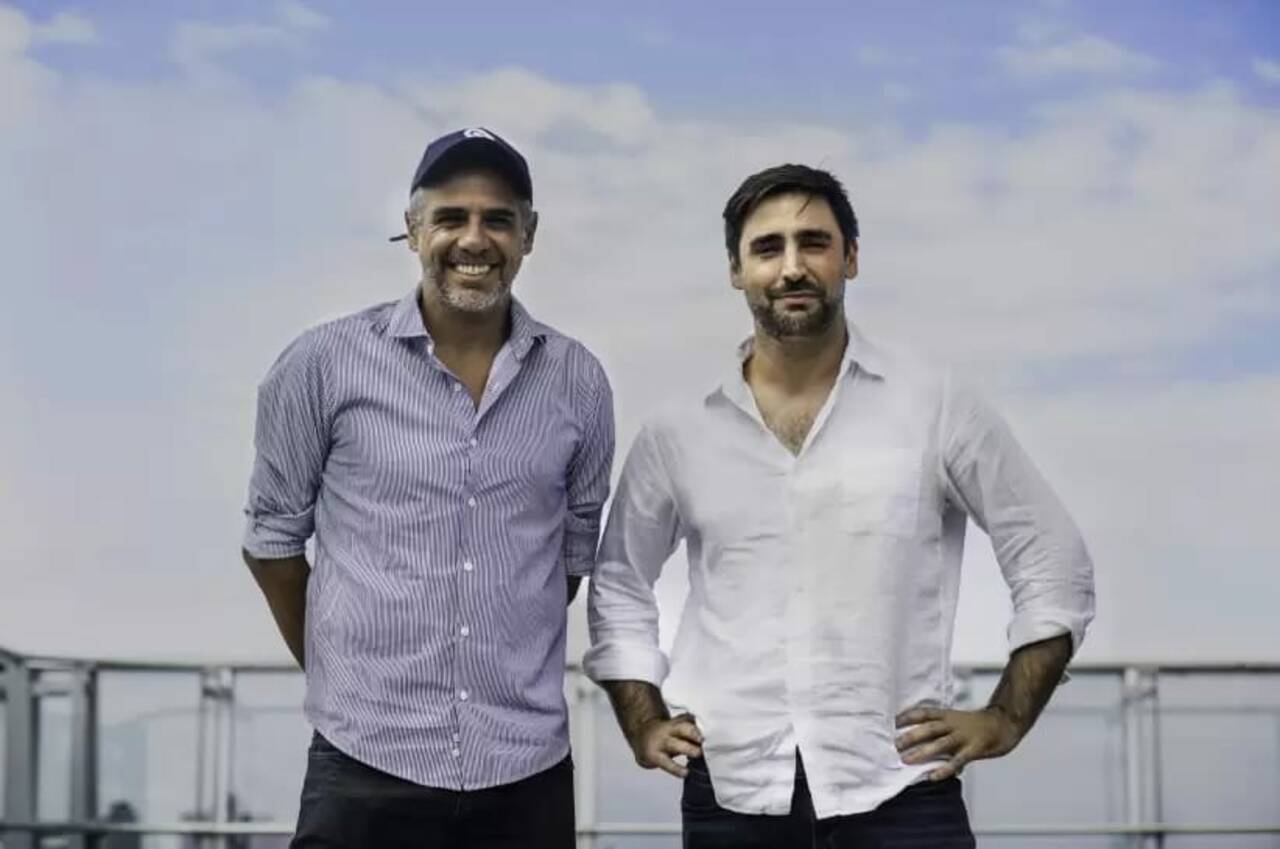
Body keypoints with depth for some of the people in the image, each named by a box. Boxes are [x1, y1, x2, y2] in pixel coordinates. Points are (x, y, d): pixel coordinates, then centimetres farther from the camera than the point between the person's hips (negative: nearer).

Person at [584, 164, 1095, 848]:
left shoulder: (936, 406, 0)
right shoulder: (676, 432, 6)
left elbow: (1055, 566, 5)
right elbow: (617, 586, 19)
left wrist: (1006, 718, -1)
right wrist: (643, 725, 9)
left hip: (897, 790, -2)